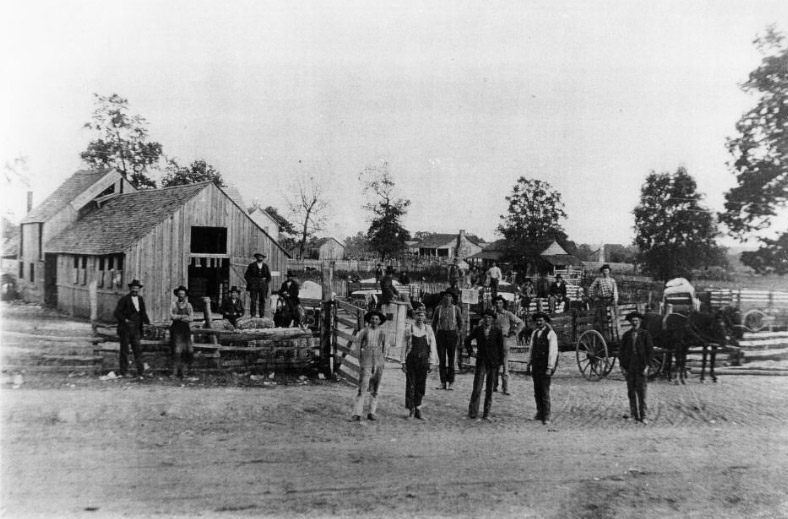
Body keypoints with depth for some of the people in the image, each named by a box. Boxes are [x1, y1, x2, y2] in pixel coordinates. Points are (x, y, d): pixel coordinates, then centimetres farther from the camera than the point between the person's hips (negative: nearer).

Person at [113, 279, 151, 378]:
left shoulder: (140, 299, 12)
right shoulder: (124, 299, -5)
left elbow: (143, 313, 17)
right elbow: (117, 312, -8)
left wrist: (148, 322, 1)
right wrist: (125, 320, -21)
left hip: (136, 329, 4)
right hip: (125, 329, -4)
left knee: (138, 349, 0)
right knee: (124, 350, 2)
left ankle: (140, 371, 0)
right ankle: (123, 372, 9)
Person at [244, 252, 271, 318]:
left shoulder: (265, 266, 12)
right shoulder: (252, 265, 4)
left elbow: (269, 276, 18)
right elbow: (246, 275, 6)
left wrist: (265, 283, 4)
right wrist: (250, 282, -4)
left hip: (263, 285, 2)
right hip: (254, 285, -2)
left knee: (262, 300, 0)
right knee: (253, 300, -7)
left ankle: (262, 315, 3)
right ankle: (252, 315, -5)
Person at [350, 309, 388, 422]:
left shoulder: (382, 332, 6)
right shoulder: (364, 332, -1)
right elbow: (357, 346, 4)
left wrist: (383, 361, 9)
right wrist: (360, 360, -1)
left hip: (378, 362, 3)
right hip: (366, 363, -3)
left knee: (375, 389, 6)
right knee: (362, 388, -9)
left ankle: (372, 413, 12)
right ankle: (357, 414, -10)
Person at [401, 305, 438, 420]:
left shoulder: (428, 329, 4)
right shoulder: (408, 329, -1)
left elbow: (432, 346, 4)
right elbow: (404, 346, 1)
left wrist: (431, 362, -1)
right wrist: (403, 362, -3)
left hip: (423, 360, 2)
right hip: (411, 360, -2)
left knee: (421, 386, 6)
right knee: (410, 385, -1)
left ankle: (418, 410, 16)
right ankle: (411, 410, 8)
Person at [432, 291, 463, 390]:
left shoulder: (456, 309, 3)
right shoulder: (438, 308, 5)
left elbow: (460, 322, 12)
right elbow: (434, 322, 14)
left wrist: (458, 333, 4)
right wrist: (435, 334, 6)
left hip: (452, 334, -1)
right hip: (441, 333, 1)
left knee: (451, 359, -1)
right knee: (441, 359, 0)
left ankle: (451, 383, 4)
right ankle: (443, 382, 5)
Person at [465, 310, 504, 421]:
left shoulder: (497, 332, 2)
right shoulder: (478, 330, 3)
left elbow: (501, 348, 6)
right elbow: (467, 341, 17)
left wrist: (499, 362, 1)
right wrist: (471, 352, 7)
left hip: (493, 363, 1)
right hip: (481, 362, 0)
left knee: (489, 389, 6)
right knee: (477, 388, -7)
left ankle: (486, 414, 14)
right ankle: (473, 412, -1)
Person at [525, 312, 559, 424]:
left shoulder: (551, 334, -8)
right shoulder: (534, 333, 13)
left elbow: (553, 352, -13)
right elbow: (531, 350, 17)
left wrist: (550, 368, -18)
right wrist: (528, 365, 13)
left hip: (546, 366, -6)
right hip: (536, 366, 6)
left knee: (545, 391, -7)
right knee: (537, 391, 8)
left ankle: (546, 417, -2)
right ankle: (540, 413, 20)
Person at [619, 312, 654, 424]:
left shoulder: (645, 334, 1)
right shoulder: (626, 335, 8)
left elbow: (650, 351, -1)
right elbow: (621, 352, 10)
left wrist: (647, 366, -7)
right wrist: (622, 366, 2)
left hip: (641, 368, -3)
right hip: (629, 367, 3)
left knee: (641, 392, -4)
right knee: (631, 392, 5)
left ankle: (643, 415, 2)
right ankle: (633, 414, 12)